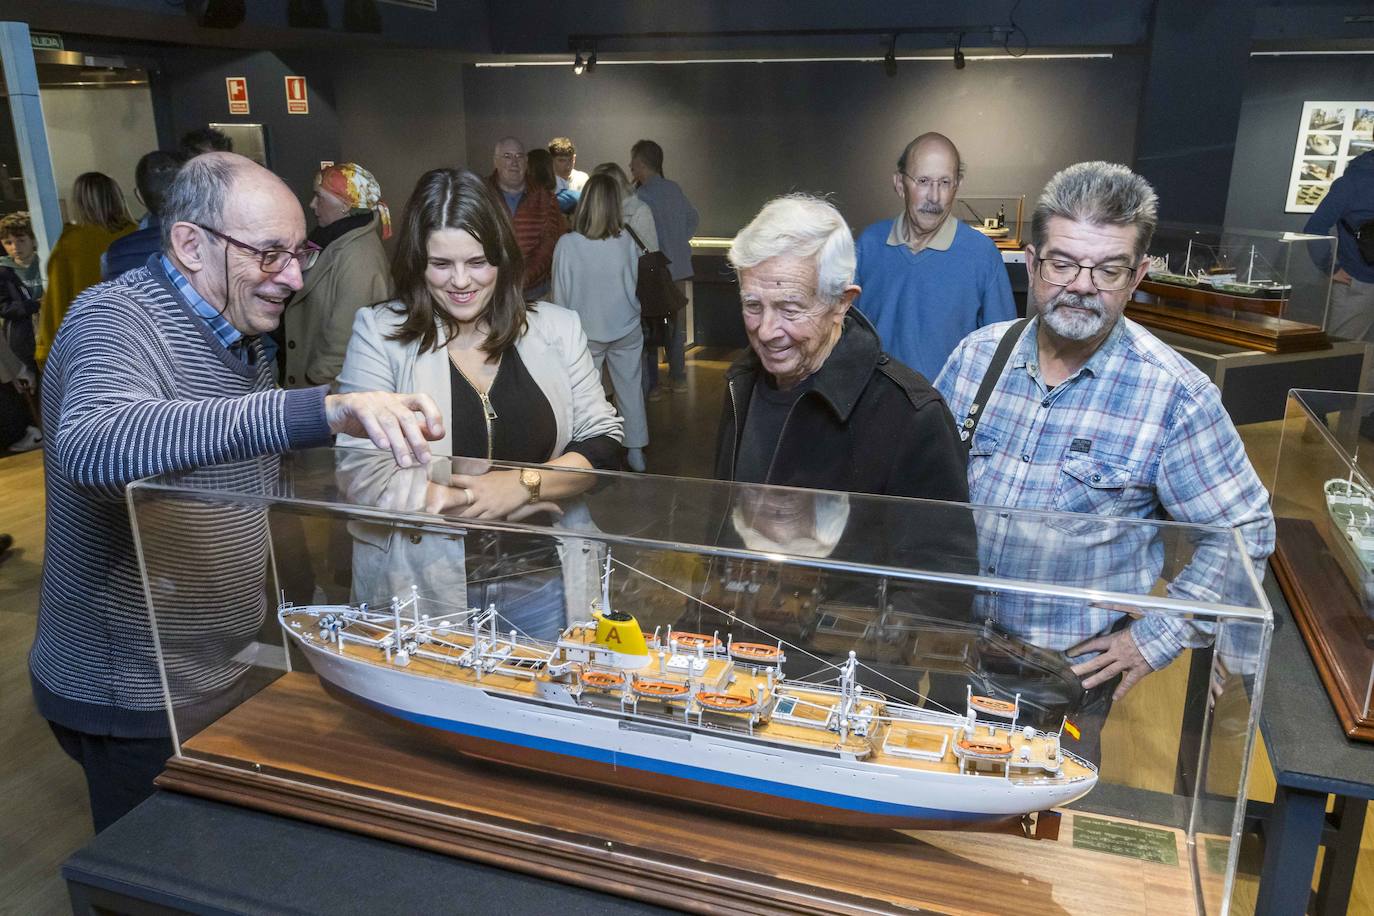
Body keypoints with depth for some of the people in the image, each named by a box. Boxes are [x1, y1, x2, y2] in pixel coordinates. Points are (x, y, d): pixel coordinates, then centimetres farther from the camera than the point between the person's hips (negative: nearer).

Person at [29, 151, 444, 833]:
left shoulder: (239, 332, 6)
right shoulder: (117, 320, -22)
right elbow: (91, 445, -46)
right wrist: (322, 410, -55)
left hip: (221, 670, 8)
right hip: (132, 703, -8)